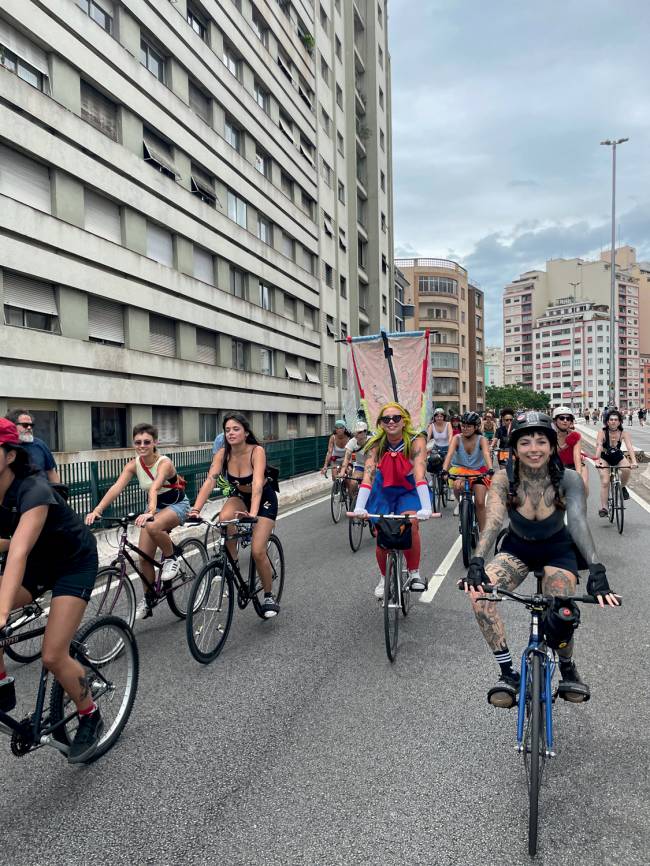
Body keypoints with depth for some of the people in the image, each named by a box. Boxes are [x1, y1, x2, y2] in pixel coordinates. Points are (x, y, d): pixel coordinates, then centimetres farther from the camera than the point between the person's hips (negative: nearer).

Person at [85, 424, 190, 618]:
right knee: (144, 557, -2)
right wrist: (97, 510, -40)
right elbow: (116, 488, -26)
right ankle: (148, 599, 18)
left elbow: (154, 488, -45)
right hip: (154, 507, 5)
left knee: (152, 527, -37)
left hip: (176, 505, -5)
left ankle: (171, 557, -9)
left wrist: (150, 512, -62)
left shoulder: (164, 463, -27)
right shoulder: (134, 464, -13)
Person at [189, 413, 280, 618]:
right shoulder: (222, 453, -18)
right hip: (239, 496, 3)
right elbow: (209, 481, -28)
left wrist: (252, 514, -56)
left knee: (258, 551, -14)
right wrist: (196, 509, -43)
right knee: (224, 518, -32)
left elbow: (257, 484, -41)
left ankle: (269, 597, 10)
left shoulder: (257, 451, -28)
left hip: (264, 499, -3)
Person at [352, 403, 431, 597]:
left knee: (411, 525, -28)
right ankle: (384, 578, 23)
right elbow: (367, 476, -31)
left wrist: (426, 507, -49)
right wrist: (359, 507, -44)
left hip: (409, 490, -2)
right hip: (384, 490, 2)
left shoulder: (416, 441, -25)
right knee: (380, 536, -5)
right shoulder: (376, 445, -20)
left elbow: (419, 474, -37)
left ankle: (414, 573, -6)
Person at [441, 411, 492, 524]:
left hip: (479, 471, 0)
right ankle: (460, 503, 1)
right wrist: (444, 470, -46)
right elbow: (450, 454, -28)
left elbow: (487, 454, -32)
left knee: (480, 503, -10)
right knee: (458, 485, -34)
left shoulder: (481, 440, -15)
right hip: (460, 470, 0)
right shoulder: (457, 439, -14)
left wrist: (490, 470, -52)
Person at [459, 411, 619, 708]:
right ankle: (508, 673, -12)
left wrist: (596, 571, -50)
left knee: (562, 617, -21)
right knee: (478, 593, -25)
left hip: (557, 548, 0)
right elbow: (493, 522, -34)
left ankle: (568, 669, 15)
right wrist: (476, 564, -50)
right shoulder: (504, 480, -22)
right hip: (517, 547, 1)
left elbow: (578, 522, -35)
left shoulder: (568, 479, -22)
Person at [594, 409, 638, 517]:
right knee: (605, 482, -14)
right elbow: (598, 446, -36)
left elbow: (630, 447, -31)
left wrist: (634, 461, -47)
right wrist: (597, 461, -52)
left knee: (627, 469, -28)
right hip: (604, 458, -2)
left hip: (618, 457, 2)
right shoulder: (602, 432, -24)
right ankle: (603, 507, -6)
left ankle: (622, 487, 3)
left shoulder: (623, 433, -20)